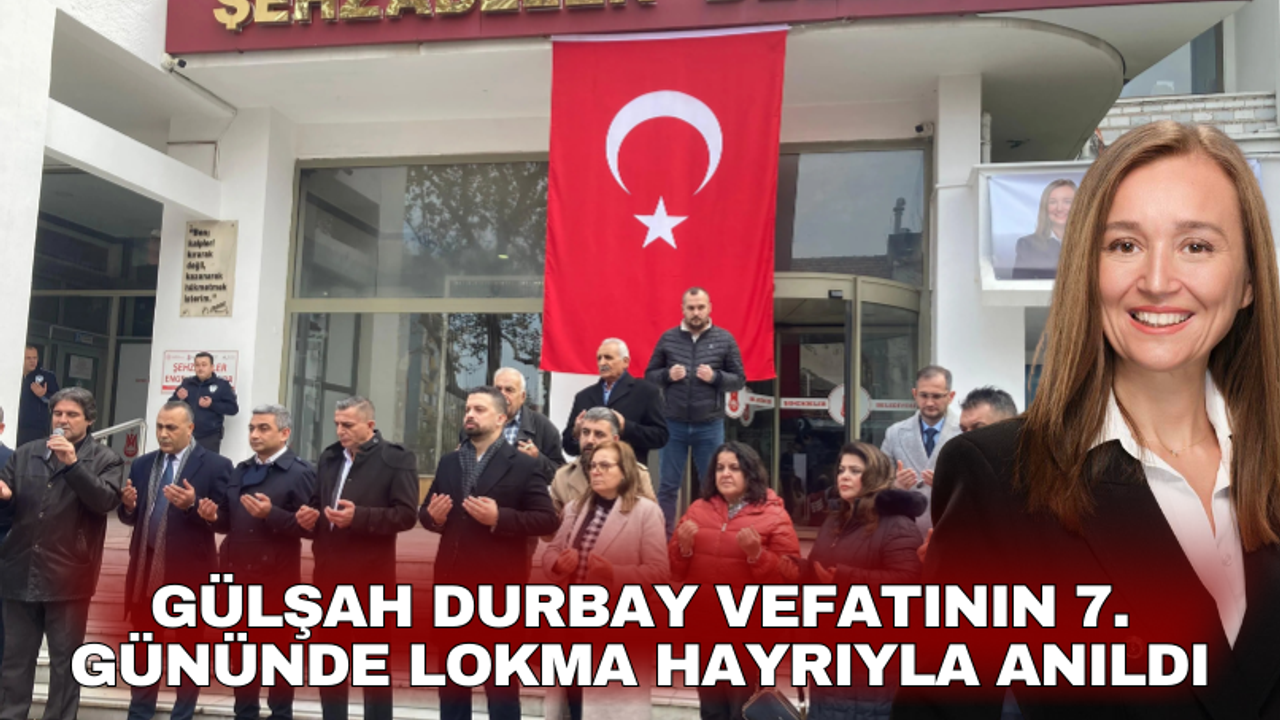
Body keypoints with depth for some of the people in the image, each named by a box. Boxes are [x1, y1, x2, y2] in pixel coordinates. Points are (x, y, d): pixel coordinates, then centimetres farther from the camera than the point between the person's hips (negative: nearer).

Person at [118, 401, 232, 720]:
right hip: (145, 568, 5)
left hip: (189, 571, -5)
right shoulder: (142, 464, 9)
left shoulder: (215, 465, -8)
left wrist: (192, 505, -28)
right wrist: (128, 505, -13)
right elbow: (129, 517, 9)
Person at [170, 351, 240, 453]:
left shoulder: (221, 385, 3)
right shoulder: (187, 383, 13)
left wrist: (212, 405, -15)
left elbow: (233, 408, -3)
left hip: (210, 437, -4)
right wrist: (177, 397, -7)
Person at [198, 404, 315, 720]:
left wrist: (271, 514, -26)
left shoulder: (301, 472, -8)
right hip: (238, 572, 6)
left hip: (276, 576, -6)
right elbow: (230, 522, 13)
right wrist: (214, 516, -8)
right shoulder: (241, 471, 14)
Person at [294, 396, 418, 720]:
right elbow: (316, 501, 20)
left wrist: (359, 517, -24)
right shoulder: (329, 457, 14)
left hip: (370, 573, -6)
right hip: (328, 570, 6)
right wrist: (309, 517, -3)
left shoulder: (396, 459, -7)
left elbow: (407, 514, -14)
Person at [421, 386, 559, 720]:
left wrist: (499, 518, -21)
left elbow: (547, 520, -10)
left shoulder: (524, 465, -4)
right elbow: (425, 511, 15)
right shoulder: (448, 462, 12)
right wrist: (433, 516, -8)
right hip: (451, 582, 5)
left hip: (498, 586, -5)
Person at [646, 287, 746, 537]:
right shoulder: (668, 338, 4)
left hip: (710, 425, 0)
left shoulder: (725, 339, 1)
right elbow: (649, 375, 8)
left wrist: (715, 377, -15)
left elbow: (739, 380, 2)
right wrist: (667, 375, -12)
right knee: (668, 485, 8)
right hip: (673, 424, 1)